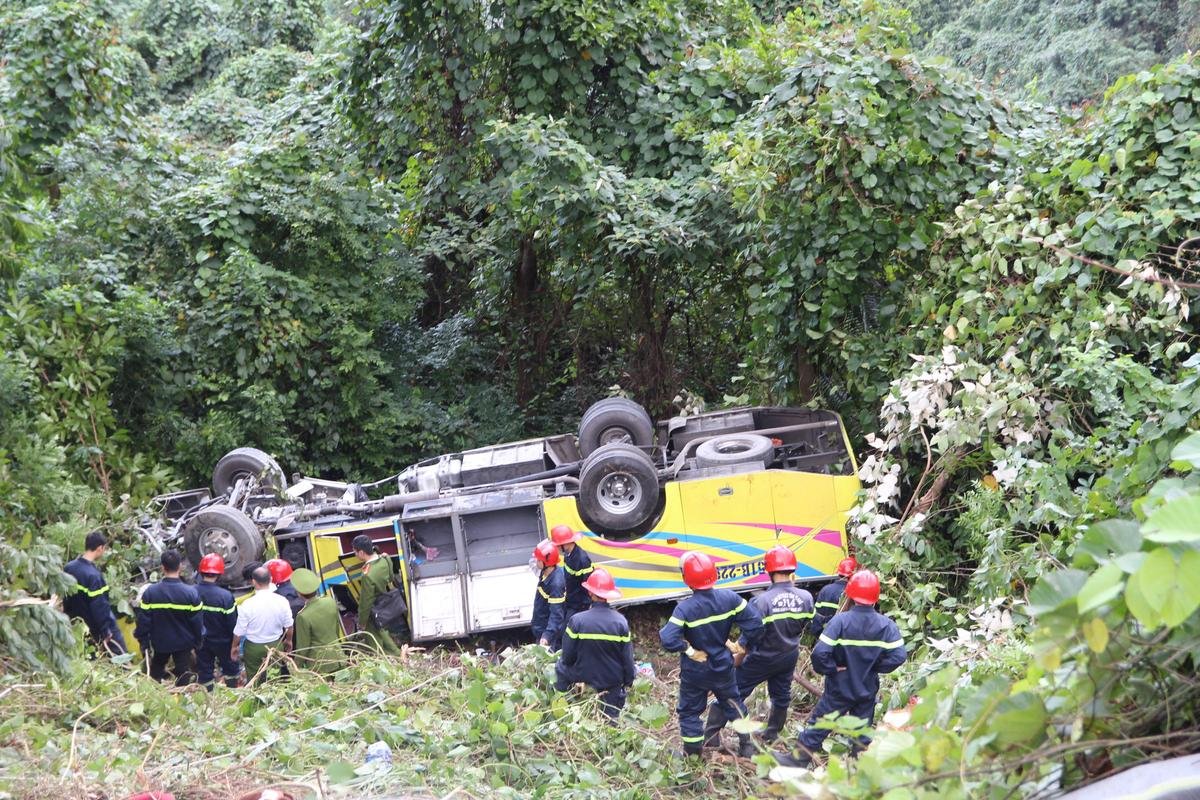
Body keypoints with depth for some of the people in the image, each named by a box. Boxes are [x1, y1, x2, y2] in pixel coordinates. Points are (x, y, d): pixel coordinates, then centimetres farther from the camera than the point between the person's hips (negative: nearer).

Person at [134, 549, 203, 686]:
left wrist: (144, 642, 4)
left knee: (155, 673, 23)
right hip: (184, 644, -1)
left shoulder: (150, 592, -15)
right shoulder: (191, 593, -18)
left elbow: (143, 621, -9)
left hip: (159, 643, 1)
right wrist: (198, 641, 7)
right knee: (183, 675, 8)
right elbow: (197, 622, -9)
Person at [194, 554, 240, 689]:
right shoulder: (225, 596, -26)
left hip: (201, 641, 3)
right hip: (222, 641, -3)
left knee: (204, 673, 16)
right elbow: (233, 622, -18)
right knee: (231, 668, 19)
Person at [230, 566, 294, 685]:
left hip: (254, 648, -2)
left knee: (253, 679, 13)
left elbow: (239, 630, -12)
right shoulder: (281, 601, -14)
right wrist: (288, 640, 17)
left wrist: (234, 647, 5)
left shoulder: (248, 604, -22)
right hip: (275, 646, 2)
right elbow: (288, 626, -1)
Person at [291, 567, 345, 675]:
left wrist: (297, 665, 2)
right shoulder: (331, 601, -9)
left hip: (319, 664, -5)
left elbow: (303, 646, -13)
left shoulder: (303, 617, -24)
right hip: (337, 655, 5)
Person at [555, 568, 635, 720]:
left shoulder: (577, 620, -20)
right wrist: (628, 682, 8)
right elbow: (627, 657, -8)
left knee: (561, 667, 27)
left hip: (584, 678, -1)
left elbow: (568, 656, -12)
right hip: (614, 681, 1)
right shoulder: (621, 621, -15)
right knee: (612, 719, 23)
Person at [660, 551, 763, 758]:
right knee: (732, 703, 26)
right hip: (723, 667, 4)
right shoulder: (728, 598, -16)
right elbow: (755, 623, -14)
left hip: (694, 671, -4)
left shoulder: (685, 608, -27)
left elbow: (668, 639, -35)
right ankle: (746, 743, 36)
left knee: (689, 711, 16)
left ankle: (693, 753, 23)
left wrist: (689, 651, -20)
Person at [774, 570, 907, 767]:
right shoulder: (886, 625, -10)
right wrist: (875, 667, -1)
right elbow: (898, 656, -15)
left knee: (819, 723, 9)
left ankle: (799, 759, 18)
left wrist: (831, 669, -9)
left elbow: (820, 653, -27)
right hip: (868, 690, 2)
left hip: (840, 687, -2)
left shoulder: (840, 621, -19)